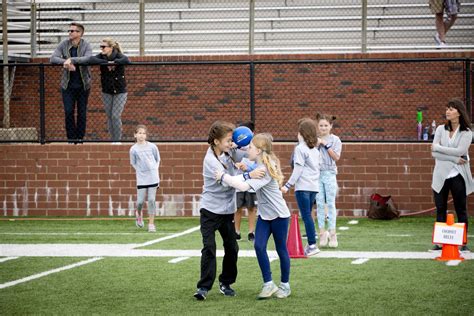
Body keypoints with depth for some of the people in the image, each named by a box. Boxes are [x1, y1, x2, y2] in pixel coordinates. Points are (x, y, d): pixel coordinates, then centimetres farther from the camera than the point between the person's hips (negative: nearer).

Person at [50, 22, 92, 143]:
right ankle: (71, 137, 6)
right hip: (68, 84, 1)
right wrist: (65, 62, -30)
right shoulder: (63, 45, -2)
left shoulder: (86, 46, -6)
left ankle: (80, 137, 14)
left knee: (82, 112, 4)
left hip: (83, 85, -1)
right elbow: (52, 58, -12)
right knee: (68, 111, -4)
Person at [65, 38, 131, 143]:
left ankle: (117, 140, 3)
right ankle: (113, 140, 17)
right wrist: (72, 60, -37)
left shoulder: (119, 56, -13)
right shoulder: (100, 57, -6)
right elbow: (87, 59, -22)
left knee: (116, 116, -8)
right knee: (109, 116, 6)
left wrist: (113, 62, -27)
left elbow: (127, 60, -36)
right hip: (107, 92, 4)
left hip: (120, 92, -4)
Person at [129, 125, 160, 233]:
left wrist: (154, 169, 3)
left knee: (151, 200, -1)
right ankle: (139, 214, 34)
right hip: (141, 179, -1)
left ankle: (151, 224, 6)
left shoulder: (152, 146, 1)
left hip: (153, 178, 1)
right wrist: (141, 171, -1)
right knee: (140, 201, -1)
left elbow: (158, 159, 13)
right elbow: (133, 163, 8)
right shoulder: (133, 149, -3)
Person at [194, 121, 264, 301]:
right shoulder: (210, 159, -19)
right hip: (210, 209, -7)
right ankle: (204, 287, -10)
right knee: (209, 247, -12)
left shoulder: (229, 152, 2)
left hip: (227, 210, 7)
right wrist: (249, 176, -39)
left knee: (232, 248, 8)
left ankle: (226, 283, 23)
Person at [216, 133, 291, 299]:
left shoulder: (265, 170, -26)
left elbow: (244, 186, -35)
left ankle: (285, 285, 19)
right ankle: (268, 284, 0)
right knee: (259, 246, -5)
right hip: (264, 215, 8)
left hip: (279, 215, -8)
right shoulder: (258, 166, 3)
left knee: (281, 249, 5)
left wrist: (223, 176, -26)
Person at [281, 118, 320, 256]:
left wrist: (288, 185, -11)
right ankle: (311, 243, 12)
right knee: (308, 215, 13)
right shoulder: (315, 149, 14)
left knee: (306, 216, -8)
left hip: (303, 186, -7)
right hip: (314, 186, 7)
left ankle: (312, 245, -12)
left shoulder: (300, 148, -8)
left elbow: (298, 169, -13)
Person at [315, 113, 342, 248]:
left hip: (329, 174, -2)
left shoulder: (335, 140, 2)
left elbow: (336, 157, -8)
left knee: (331, 203, -4)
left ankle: (332, 234, -2)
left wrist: (326, 145, -12)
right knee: (320, 204, 1)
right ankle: (322, 233, 5)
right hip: (316, 174, 2)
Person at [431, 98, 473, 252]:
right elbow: (434, 153, -5)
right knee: (440, 210, 3)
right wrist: (454, 159, -14)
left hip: (458, 176, -2)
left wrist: (437, 147, -10)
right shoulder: (441, 129, 6)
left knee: (461, 210, 2)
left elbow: (460, 151, -16)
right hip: (441, 176, 2)